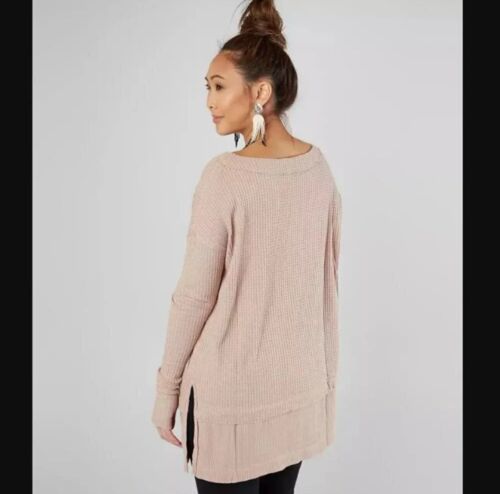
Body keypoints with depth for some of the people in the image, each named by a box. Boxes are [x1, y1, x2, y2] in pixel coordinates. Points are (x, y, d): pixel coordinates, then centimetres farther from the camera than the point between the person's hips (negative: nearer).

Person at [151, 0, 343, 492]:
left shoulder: (224, 175, -19)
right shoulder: (319, 168, -1)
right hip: (298, 384, 6)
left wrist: (167, 386, -2)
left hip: (230, 388, -5)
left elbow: (195, 295, -14)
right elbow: (327, 280, 6)